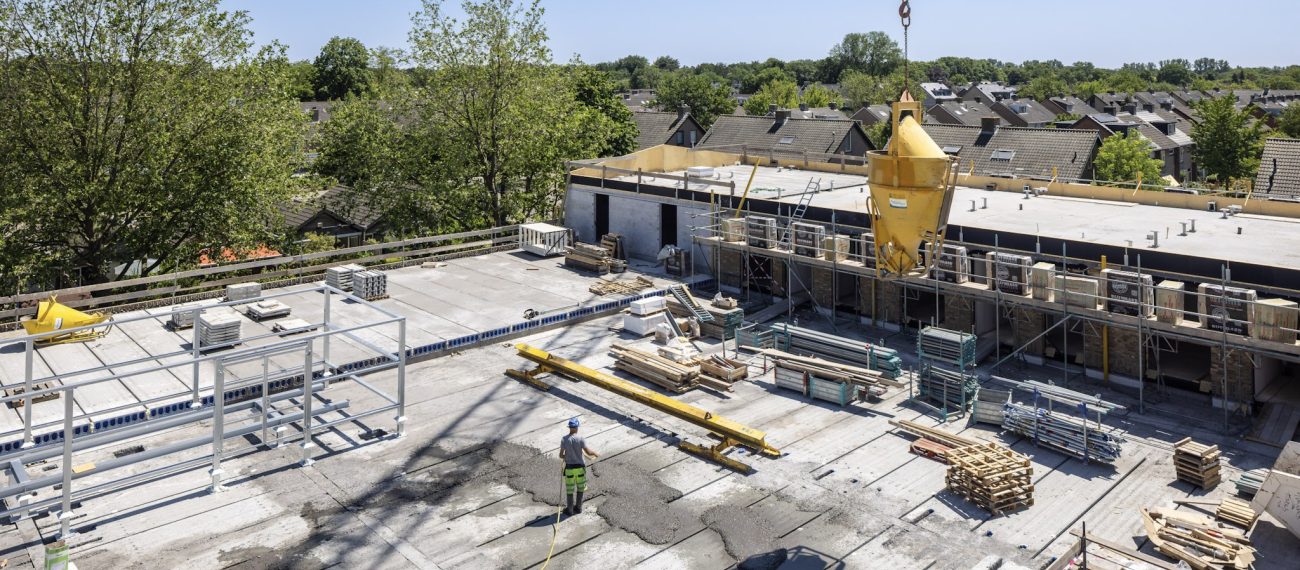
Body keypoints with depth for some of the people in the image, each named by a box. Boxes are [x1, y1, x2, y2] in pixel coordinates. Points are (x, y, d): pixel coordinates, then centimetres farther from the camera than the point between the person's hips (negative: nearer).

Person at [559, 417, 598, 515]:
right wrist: (595, 454, 4)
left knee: (570, 490, 13)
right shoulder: (580, 439, -14)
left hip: (569, 468, 0)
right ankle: (578, 507, 30)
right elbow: (588, 452, -16)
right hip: (580, 467, 0)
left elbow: (561, 455, -8)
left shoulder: (564, 439, -12)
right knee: (580, 488, 19)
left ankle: (570, 510, 22)